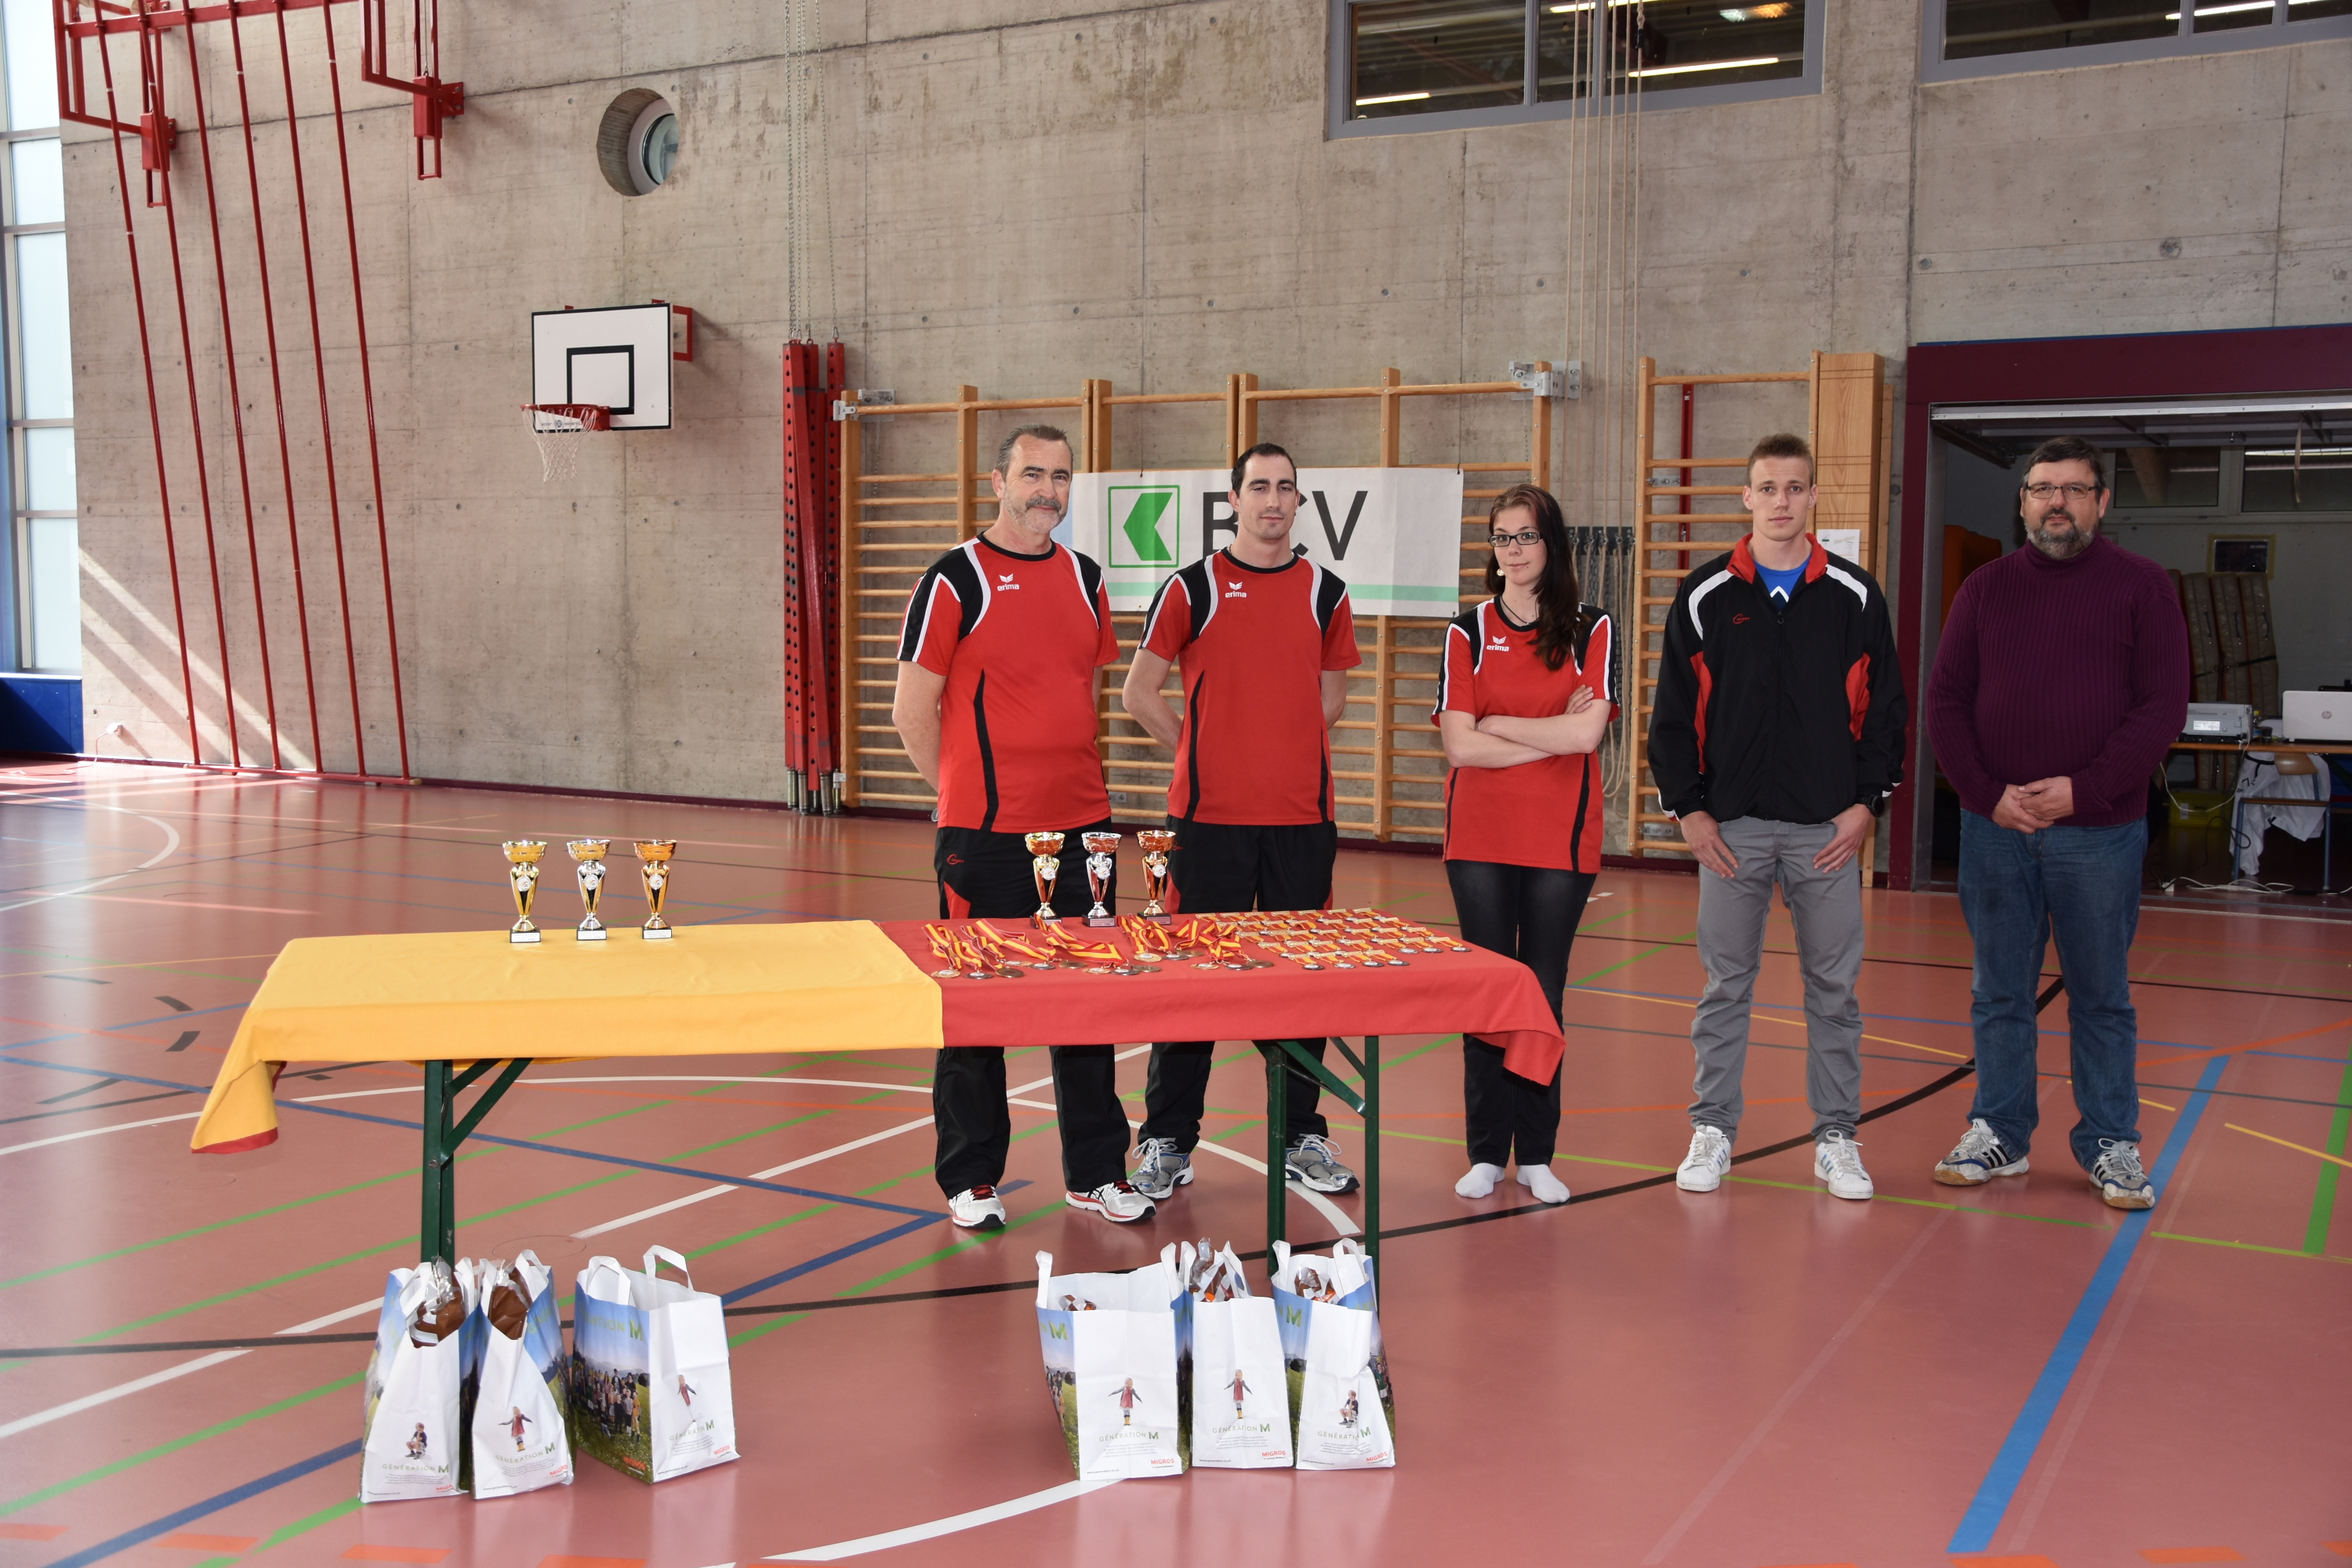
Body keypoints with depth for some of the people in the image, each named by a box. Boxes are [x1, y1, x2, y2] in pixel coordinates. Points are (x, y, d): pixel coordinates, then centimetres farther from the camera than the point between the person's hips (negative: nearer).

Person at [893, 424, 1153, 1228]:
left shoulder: (1086, 578, 11)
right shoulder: (956, 580, -6)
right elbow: (912, 710, -4)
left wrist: (1075, 781, 13)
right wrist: (968, 792, 1)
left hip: (1081, 827, 5)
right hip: (986, 833, -5)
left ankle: (1096, 1172, 23)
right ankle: (971, 1180, 17)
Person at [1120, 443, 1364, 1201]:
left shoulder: (1325, 593, 10)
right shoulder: (1192, 588, 1)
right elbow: (1139, 693, 6)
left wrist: (1282, 748, 11)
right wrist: (1202, 753, 7)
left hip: (1302, 819, 3)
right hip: (1210, 818, -2)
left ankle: (1301, 1137, 20)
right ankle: (1168, 1142, 12)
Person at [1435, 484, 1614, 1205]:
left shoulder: (1591, 630, 4)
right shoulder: (1468, 632, 4)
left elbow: (1589, 731, -11)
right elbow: (1459, 745, -7)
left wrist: (1498, 724, -8)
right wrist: (1554, 734, -9)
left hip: (1562, 842, 0)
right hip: (1480, 840, 0)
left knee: (1544, 992, 5)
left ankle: (1537, 1155, 14)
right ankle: (1486, 1153, 12)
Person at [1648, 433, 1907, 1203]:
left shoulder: (1855, 596, 4)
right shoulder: (1705, 595, 3)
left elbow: (1884, 707, 6)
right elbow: (1674, 711, 4)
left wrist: (1866, 801, -2)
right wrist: (1689, 807, -2)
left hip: (1829, 825, 1)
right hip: (1731, 823, 0)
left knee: (1833, 986, 6)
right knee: (1726, 982, 6)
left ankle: (1837, 1139, 17)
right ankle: (1713, 1131, 16)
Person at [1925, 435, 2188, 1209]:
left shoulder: (2142, 586, 2)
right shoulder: (1987, 588, 9)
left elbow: (2163, 705, -4)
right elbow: (1945, 701, 6)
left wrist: (2084, 790, -13)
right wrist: (1988, 794, -7)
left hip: (2100, 832, -2)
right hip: (1993, 826, 2)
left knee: (2102, 997, 7)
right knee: (1999, 992, 9)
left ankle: (2111, 1144, 17)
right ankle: (1998, 1132, 19)